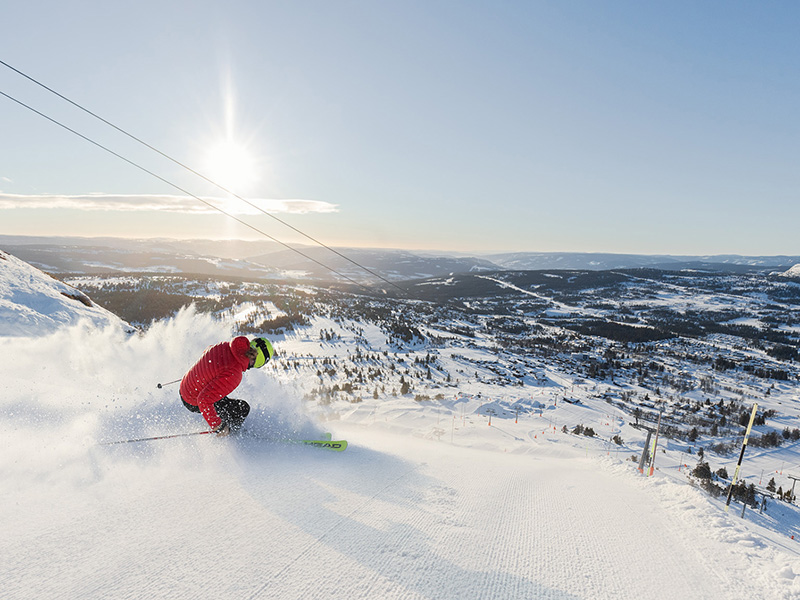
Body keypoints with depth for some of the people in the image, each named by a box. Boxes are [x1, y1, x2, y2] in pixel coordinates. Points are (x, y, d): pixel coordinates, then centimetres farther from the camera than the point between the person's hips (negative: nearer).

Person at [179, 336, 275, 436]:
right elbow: (204, 400, -38)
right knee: (243, 408, 0)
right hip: (194, 403, -8)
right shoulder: (233, 375, -37)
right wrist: (217, 426, -27)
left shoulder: (225, 345, -14)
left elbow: (208, 350, 11)